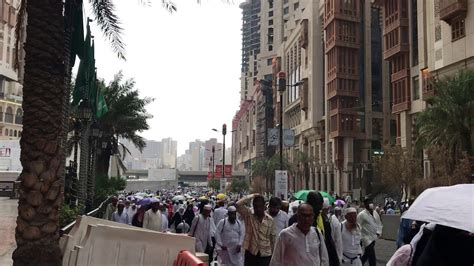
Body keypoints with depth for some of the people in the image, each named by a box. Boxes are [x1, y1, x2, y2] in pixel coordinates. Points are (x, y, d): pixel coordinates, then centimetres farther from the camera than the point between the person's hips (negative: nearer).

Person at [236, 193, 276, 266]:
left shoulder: (270, 220, 0)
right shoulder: (248, 215, -4)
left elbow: (273, 238, 6)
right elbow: (238, 205, -20)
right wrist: (252, 196, -15)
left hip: (266, 255, 1)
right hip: (251, 254, -1)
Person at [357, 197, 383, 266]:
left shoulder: (375, 213, 7)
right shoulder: (361, 215, -16)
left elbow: (379, 223, 18)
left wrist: (378, 232, 7)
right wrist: (362, 237, -16)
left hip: (374, 238, 8)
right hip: (367, 239, -8)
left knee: (366, 255, 21)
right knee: (372, 259, -7)